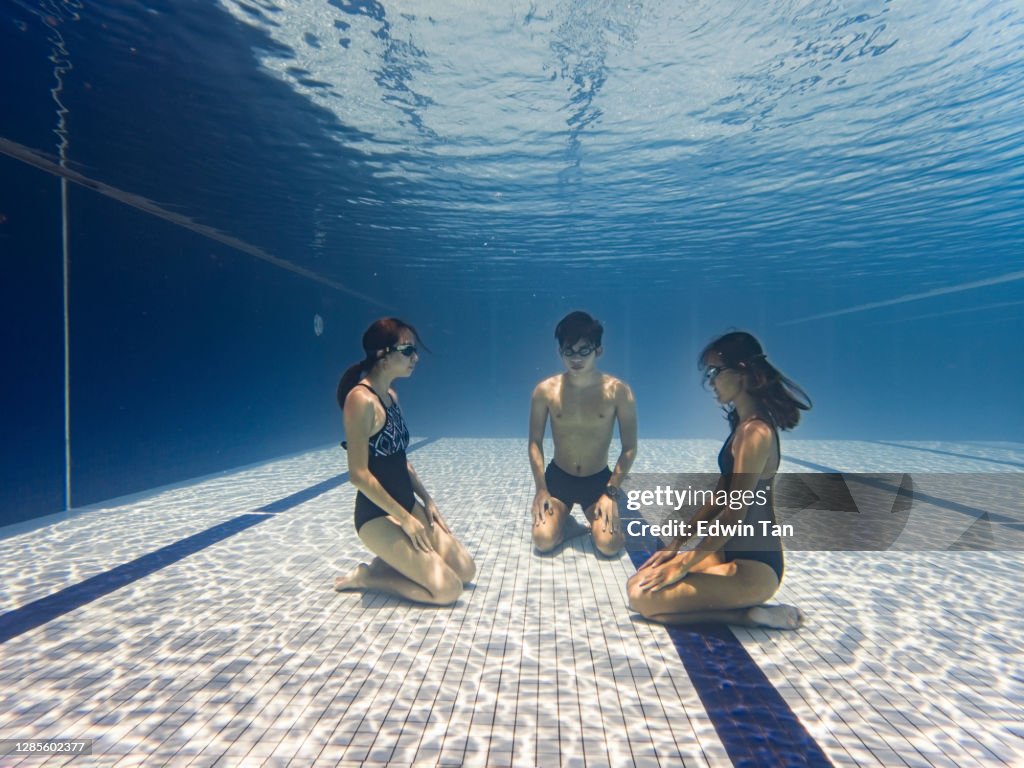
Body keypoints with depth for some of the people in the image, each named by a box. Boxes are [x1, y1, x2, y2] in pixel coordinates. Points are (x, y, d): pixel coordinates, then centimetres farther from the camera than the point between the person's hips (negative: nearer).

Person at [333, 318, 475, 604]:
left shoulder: (391, 396, 9)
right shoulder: (361, 399, -19)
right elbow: (359, 475, -21)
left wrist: (427, 501, 7)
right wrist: (405, 519, -17)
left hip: (407, 505, 9)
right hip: (377, 515, -9)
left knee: (466, 570, 8)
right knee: (447, 589, -11)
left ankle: (385, 566, 16)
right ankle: (367, 577, 5)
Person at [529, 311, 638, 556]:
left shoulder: (618, 391, -13)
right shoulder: (545, 390, -10)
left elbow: (629, 448, -8)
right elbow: (535, 442, -2)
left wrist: (611, 492, -13)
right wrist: (540, 488, -9)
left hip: (599, 480, 0)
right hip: (558, 477, 1)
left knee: (609, 545, -18)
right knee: (544, 541, -17)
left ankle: (601, 519, 18)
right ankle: (565, 524, 18)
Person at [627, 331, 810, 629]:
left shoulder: (756, 432, -22)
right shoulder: (743, 425, 8)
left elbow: (735, 513, -23)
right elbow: (719, 497, 12)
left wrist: (684, 563, -15)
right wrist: (677, 544, 11)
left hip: (753, 565, -9)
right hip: (732, 551, 9)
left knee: (643, 597, -13)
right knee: (638, 581, 8)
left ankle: (749, 614, -2)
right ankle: (748, 606, 9)